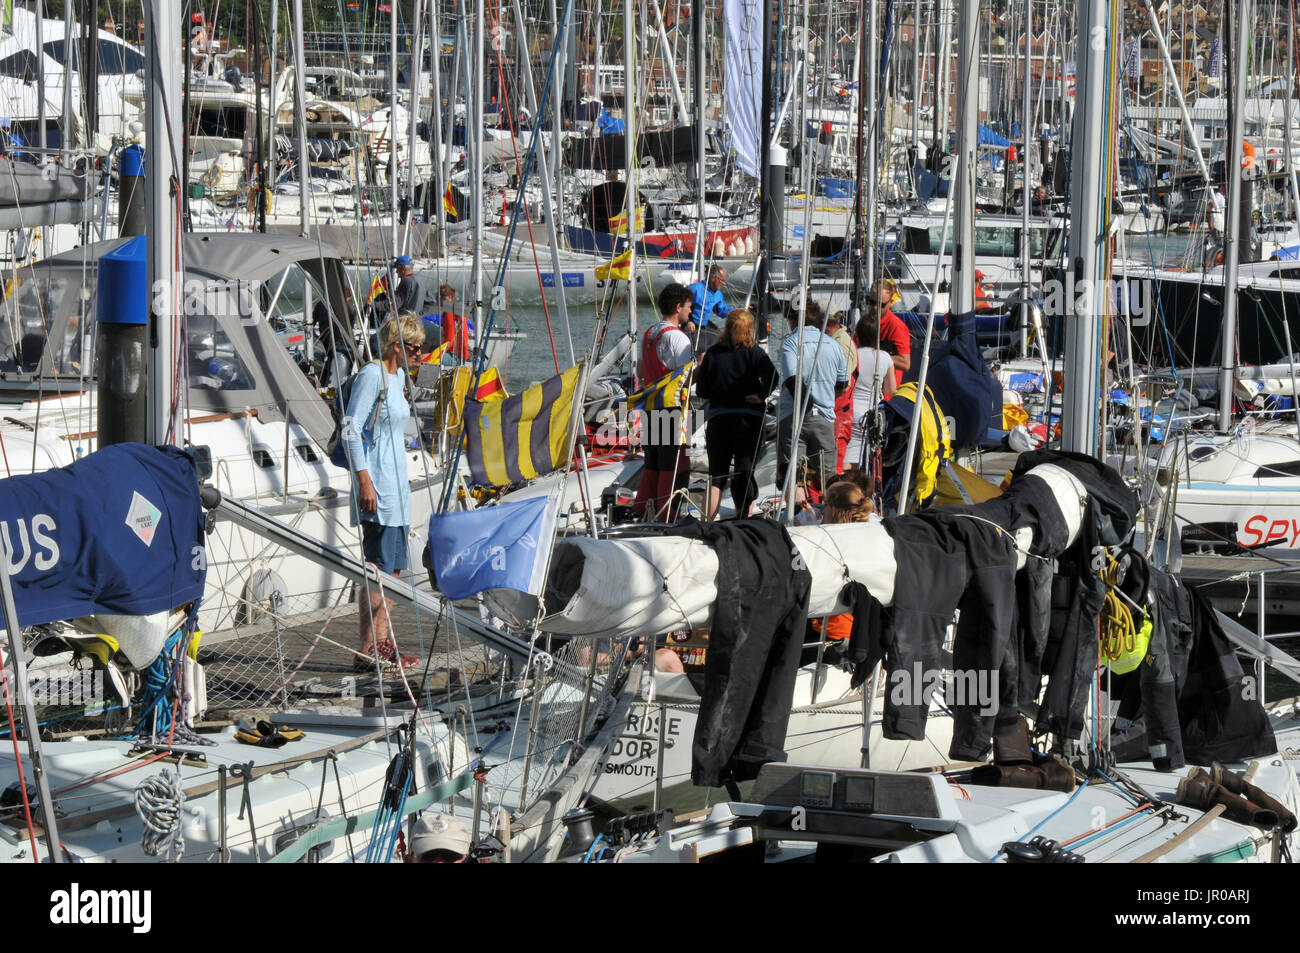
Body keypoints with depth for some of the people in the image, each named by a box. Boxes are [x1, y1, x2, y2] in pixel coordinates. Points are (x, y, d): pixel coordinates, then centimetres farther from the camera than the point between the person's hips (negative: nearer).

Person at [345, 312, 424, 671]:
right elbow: (350, 429, -18)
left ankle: (383, 644, 17)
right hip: (377, 485, -10)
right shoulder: (372, 376, -14)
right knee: (379, 567, -10)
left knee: (394, 565, 12)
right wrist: (365, 480, -22)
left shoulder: (397, 376, 15)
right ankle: (368, 650, -9)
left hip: (396, 482, 10)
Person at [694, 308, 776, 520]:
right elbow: (772, 376, -21)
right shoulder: (754, 352, -5)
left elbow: (701, 390, 1)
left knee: (716, 475, 8)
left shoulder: (713, 353, 1)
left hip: (718, 418, 1)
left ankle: (707, 522, 2)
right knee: (745, 473, 4)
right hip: (750, 419, -1)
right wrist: (761, 395, -9)